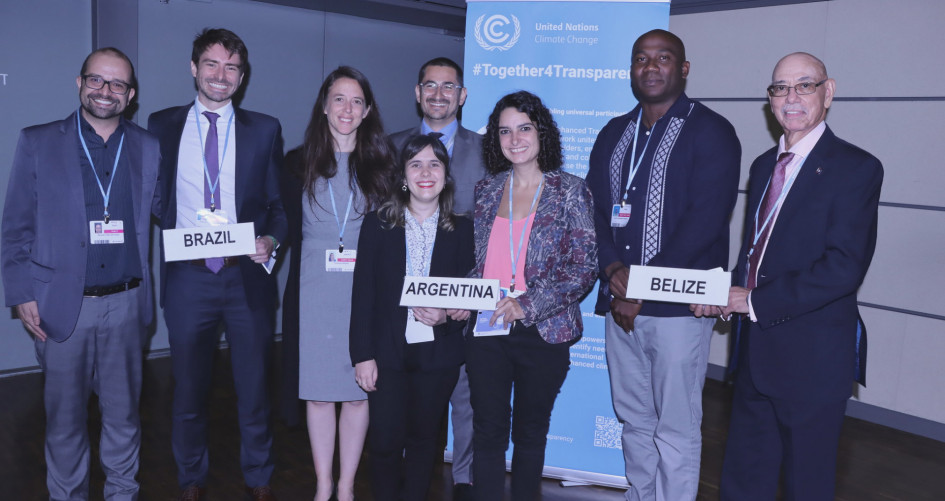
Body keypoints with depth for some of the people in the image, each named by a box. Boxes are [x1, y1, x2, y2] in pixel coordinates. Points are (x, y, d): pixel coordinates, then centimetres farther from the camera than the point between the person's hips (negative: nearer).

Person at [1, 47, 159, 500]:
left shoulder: (148, 148, 6)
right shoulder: (37, 143, 2)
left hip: (126, 304, 1)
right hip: (62, 304, -1)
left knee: (123, 410, 13)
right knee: (65, 415, 10)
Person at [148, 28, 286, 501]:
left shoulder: (264, 129, 5)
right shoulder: (162, 125, 6)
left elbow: (280, 203, 5)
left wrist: (272, 239, -12)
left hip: (248, 275, 0)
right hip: (187, 276, 1)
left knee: (254, 387, 11)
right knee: (188, 390, 14)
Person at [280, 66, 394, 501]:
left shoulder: (381, 164, 4)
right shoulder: (299, 163, 6)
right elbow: (289, 230, 8)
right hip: (312, 293, 1)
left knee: (358, 391, 6)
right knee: (316, 391, 8)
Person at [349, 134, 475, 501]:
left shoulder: (462, 229, 3)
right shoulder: (377, 224, 1)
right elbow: (362, 294, -1)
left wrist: (446, 316, -17)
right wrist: (362, 355, -5)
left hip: (438, 352, 1)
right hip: (387, 351, 0)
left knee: (423, 439, 11)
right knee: (385, 441, 3)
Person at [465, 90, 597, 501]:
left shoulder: (569, 190, -3)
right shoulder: (486, 190, 8)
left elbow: (584, 266, -9)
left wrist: (528, 303, -18)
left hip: (542, 333, -2)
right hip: (486, 329, 2)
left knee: (530, 432, 13)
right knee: (488, 431, 6)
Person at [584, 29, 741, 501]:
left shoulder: (711, 132, -4)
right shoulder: (613, 134, 14)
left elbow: (706, 219, -13)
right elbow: (594, 208, 9)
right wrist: (614, 272, -8)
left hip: (678, 304, -5)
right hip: (620, 302, 5)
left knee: (675, 429, 2)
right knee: (633, 419, 15)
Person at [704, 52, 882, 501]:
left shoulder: (856, 168, -11)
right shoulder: (763, 165, 12)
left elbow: (843, 267, -20)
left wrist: (756, 301, -17)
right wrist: (730, 296, -3)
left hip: (813, 358, -6)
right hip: (756, 349, 7)